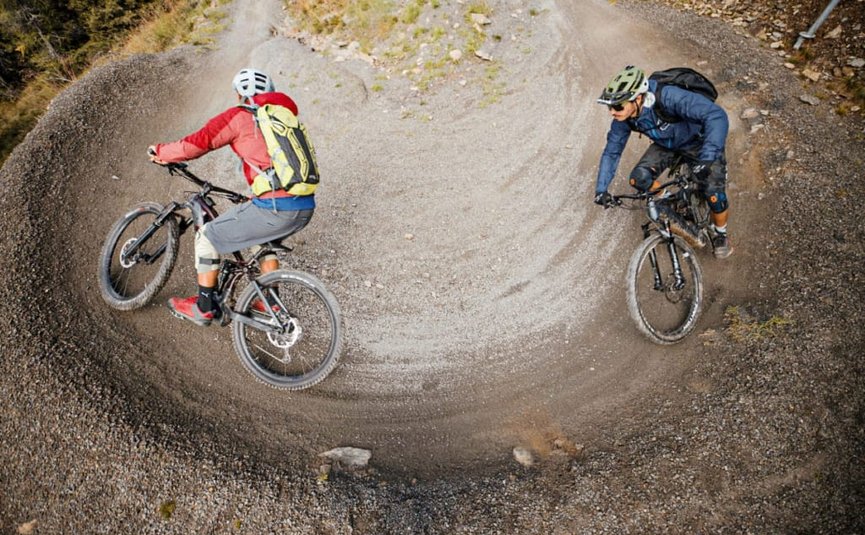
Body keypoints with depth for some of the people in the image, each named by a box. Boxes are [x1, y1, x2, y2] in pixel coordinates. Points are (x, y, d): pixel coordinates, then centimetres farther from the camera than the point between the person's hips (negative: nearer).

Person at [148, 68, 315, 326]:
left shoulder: (240, 116, 4)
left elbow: (196, 143, -1)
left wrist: (161, 152, 18)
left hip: (275, 209, -7)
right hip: (305, 208, 8)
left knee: (208, 236, 12)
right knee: (263, 239, 36)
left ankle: (203, 308, 24)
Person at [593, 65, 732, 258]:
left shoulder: (668, 97, -40)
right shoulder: (623, 118, -21)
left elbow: (717, 115, -44)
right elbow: (611, 152, -8)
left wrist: (707, 159, -56)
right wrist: (601, 189, -13)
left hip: (700, 143, -4)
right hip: (667, 144, 5)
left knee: (714, 194, -17)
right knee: (639, 179, -19)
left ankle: (720, 234, 16)